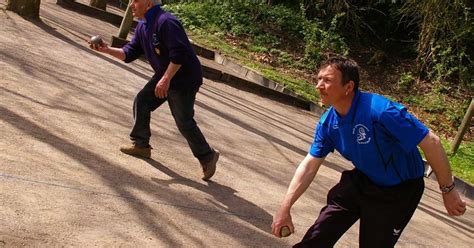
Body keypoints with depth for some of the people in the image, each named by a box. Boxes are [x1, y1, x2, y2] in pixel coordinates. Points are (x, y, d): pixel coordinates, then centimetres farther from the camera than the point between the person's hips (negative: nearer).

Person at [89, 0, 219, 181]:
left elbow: (179, 54, -29)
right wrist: (107, 49, -6)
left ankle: (208, 157, 10)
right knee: (141, 102, 8)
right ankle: (141, 145, 22)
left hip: (184, 78, -9)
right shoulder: (142, 26, 6)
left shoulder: (166, 22, -26)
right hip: (164, 75, 9)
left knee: (184, 122, -7)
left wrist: (166, 79, -28)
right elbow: (130, 53, 8)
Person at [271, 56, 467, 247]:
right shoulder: (328, 122, -11)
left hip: (397, 192, -5)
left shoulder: (380, 110, -34)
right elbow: (309, 165, -1)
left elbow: (431, 143, -28)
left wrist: (448, 190, -19)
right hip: (361, 181, 6)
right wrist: (285, 208, -5)